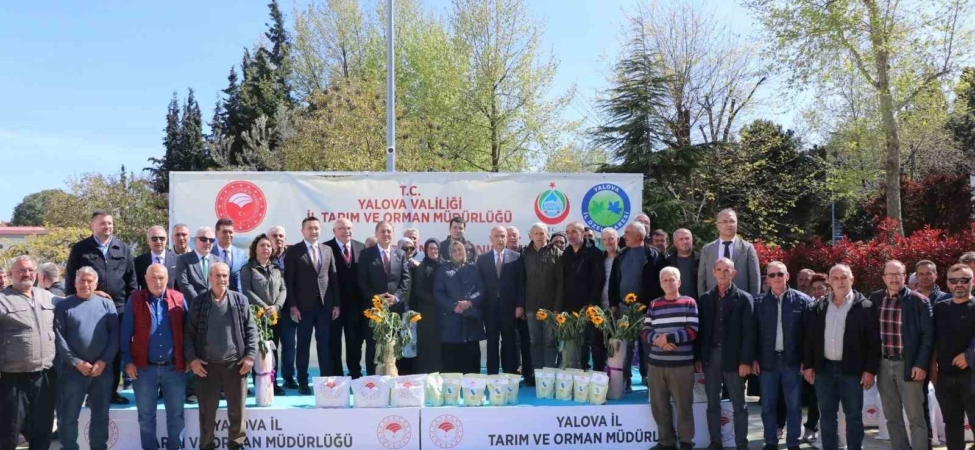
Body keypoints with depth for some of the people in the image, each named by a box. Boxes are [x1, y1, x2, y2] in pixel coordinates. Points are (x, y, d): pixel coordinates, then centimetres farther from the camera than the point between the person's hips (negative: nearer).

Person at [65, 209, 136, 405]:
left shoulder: (123, 249, 10)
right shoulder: (80, 249, 3)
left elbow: (131, 280, 9)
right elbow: (71, 279, 1)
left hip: (118, 309, 2)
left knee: (116, 352, 7)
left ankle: (112, 391, 16)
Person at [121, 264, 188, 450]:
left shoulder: (178, 299, 2)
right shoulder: (135, 300, 0)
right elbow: (126, 333, 0)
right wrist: (128, 361, -6)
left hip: (174, 367, 1)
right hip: (144, 368, 0)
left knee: (176, 414, 8)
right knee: (146, 415, 10)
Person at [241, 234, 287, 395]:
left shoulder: (276, 268, 14)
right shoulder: (247, 269, 1)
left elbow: (283, 289, 8)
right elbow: (247, 291, -9)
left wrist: (276, 306, -10)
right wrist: (264, 308, -17)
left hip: (275, 315, 4)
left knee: (273, 349, 6)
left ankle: (273, 383, 12)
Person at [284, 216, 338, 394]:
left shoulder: (328, 250, 11)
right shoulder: (294, 251, 0)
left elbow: (333, 277, 10)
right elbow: (289, 280, -4)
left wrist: (337, 303, 4)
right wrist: (292, 306, -10)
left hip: (325, 304, 3)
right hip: (304, 305, -3)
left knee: (325, 344, 6)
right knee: (303, 345, 4)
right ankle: (303, 382, 11)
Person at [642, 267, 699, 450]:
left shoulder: (689, 303, 1)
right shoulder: (654, 305, 12)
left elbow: (692, 331, -8)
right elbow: (645, 332, 6)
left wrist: (668, 337, -15)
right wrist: (658, 340, -14)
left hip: (682, 364, -4)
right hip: (656, 364, 4)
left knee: (683, 405, 3)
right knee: (659, 406, 8)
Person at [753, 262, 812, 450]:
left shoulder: (802, 300, -2)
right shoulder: (760, 303, 2)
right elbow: (754, 333, 5)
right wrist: (754, 359, 0)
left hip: (792, 361, -1)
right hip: (768, 361, 2)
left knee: (794, 406, 7)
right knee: (767, 406, 9)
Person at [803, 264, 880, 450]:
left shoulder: (865, 306, -4)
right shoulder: (820, 307, 8)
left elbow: (874, 340, -6)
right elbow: (810, 337, 10)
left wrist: (870, 369, -11)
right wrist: (808, 365, 5)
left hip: (852, 370, -4)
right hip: (824, 369, 4)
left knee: (853, 417, 5)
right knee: (827, 416, 10)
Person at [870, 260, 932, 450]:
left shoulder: (919, 301, -7)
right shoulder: (875, 299, 4)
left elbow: (928, 335, -8)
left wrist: (921, 364, -14)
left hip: (908, 365, -4)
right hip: (883, 365, 4)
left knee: (916, 418, 2)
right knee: (892, 418, 11)